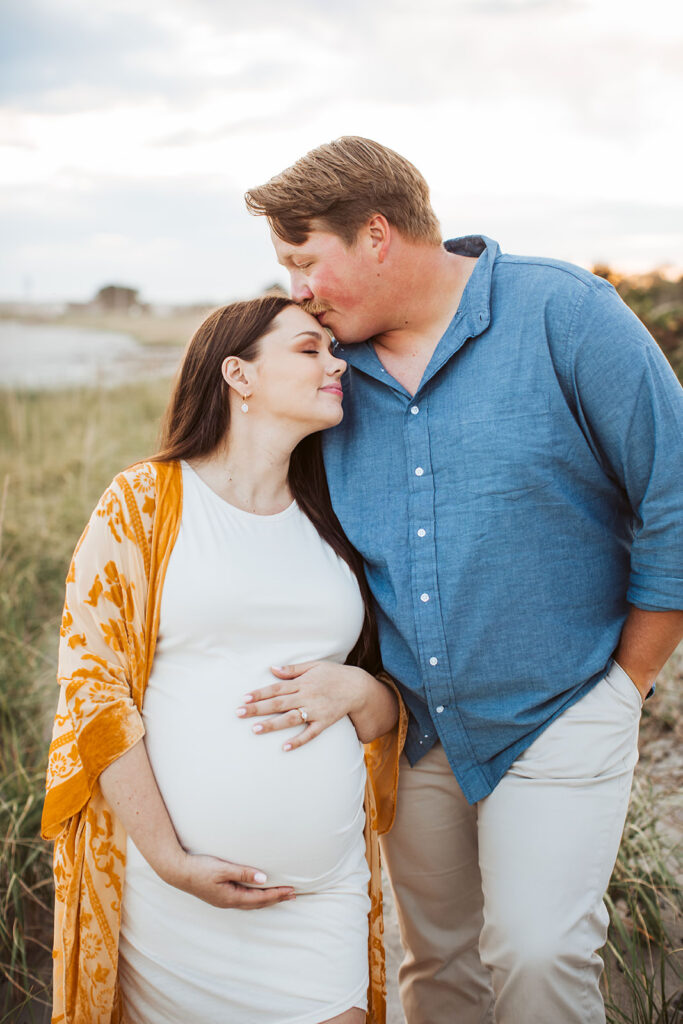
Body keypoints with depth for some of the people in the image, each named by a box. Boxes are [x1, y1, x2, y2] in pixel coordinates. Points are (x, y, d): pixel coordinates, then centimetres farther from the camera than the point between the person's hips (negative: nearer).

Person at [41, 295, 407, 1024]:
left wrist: (356, 690, -7)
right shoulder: (142, 505, -1)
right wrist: (169, 858, -11)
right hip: (176, 891, -3)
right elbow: (91, 689, -5)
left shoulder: (330, 526, 13)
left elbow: (391, 716, 17)